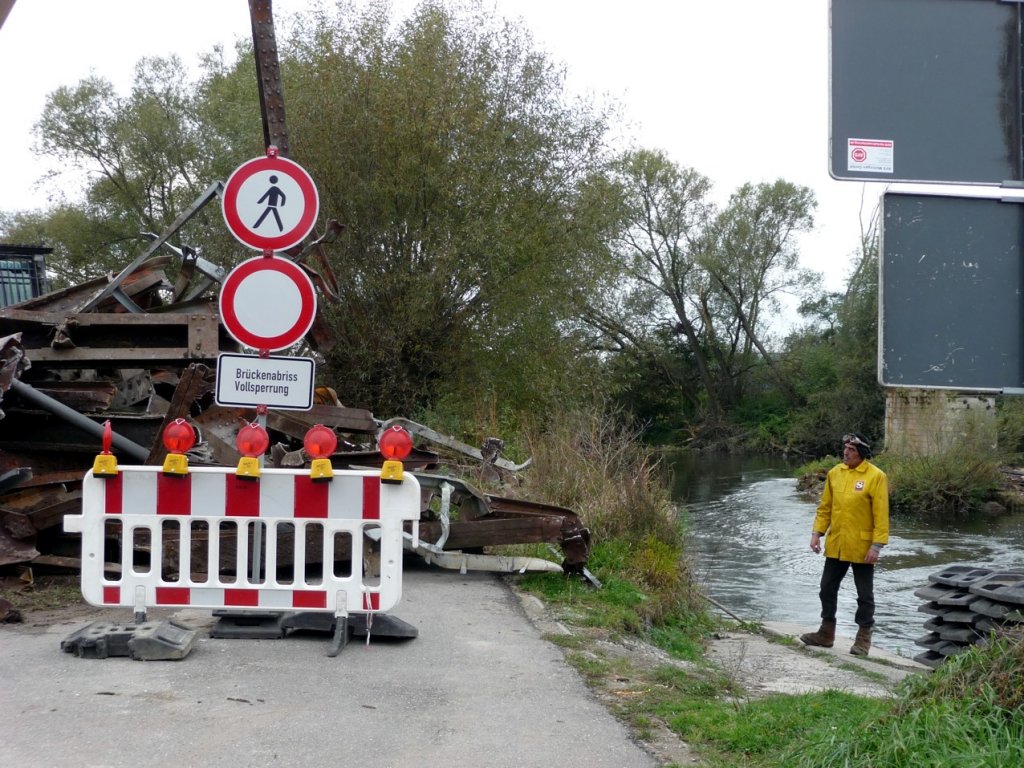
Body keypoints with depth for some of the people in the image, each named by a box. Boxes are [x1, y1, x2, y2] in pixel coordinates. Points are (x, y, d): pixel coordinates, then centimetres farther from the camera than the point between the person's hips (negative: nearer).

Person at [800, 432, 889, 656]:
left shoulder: (876, 476, -12)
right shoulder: (835, 473, 4)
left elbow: (881, 515, -14)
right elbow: (825, 507, 10)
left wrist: (877, 546, -18)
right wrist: (817, 532, 2)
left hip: (861, 547, -5)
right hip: (835, 545, 5)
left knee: (865, 594, 7)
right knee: (828, 589, 13)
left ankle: (864, 637, 18)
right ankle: (826, 633, 26)